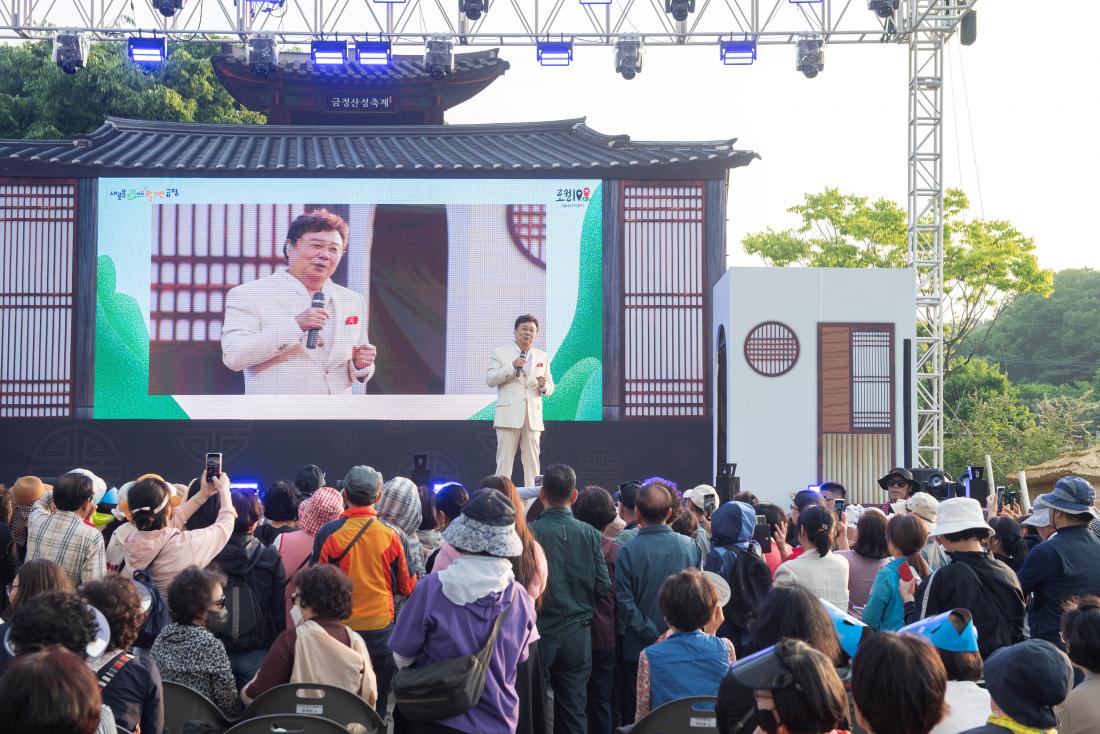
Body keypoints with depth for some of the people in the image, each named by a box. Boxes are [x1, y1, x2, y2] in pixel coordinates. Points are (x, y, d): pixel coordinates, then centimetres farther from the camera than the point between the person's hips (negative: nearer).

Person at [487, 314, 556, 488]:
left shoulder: (542, 357, 16)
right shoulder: (500, 353, 7)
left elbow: (550, 387, 17)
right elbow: (490, 380, -4)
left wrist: (544, 386, -7)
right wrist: (512, 367, -15)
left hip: (533, 417, 3)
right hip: (509, 416, -3)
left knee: (532, 462, 2)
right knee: (504, 461, -4)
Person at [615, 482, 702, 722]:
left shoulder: (628, 550, -13)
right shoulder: (689, 547, -5)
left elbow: (625, 602, -14)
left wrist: (651, 634, -9)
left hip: (638, 648, -2)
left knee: (635, 714, 9)